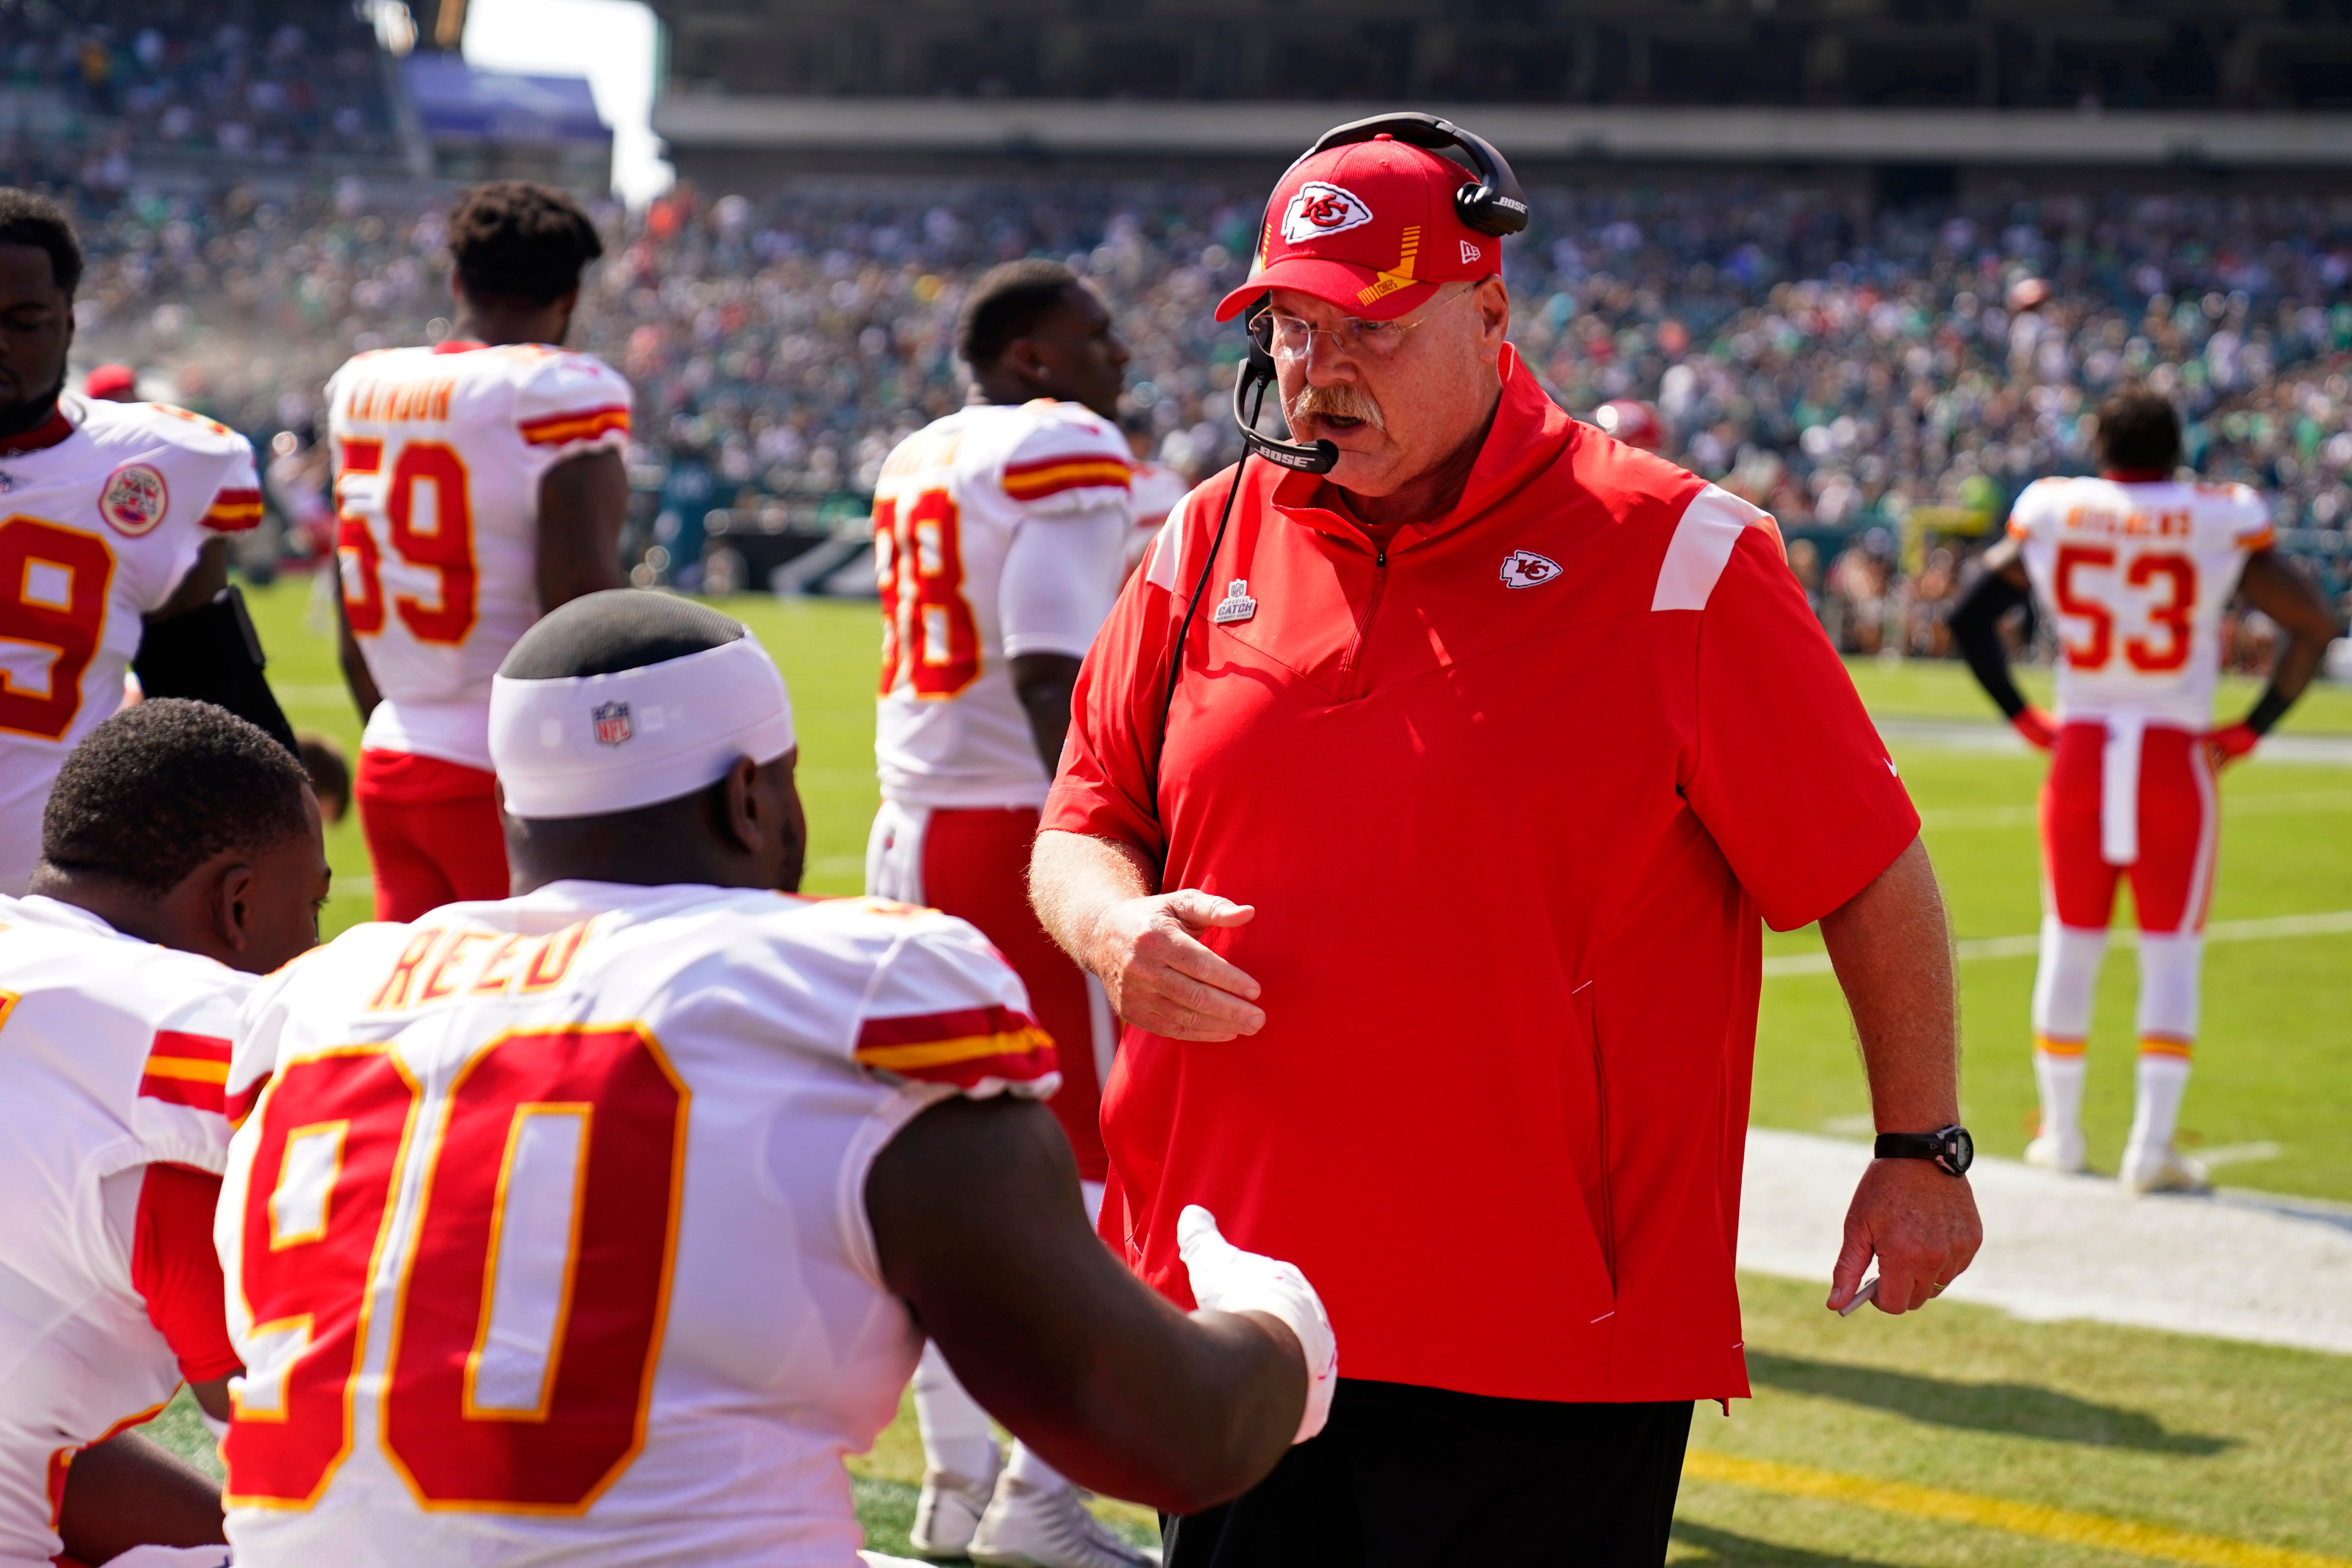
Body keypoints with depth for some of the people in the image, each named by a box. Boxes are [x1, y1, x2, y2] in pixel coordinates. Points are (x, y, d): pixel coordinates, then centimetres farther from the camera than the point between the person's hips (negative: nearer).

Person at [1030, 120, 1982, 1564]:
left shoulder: (1673, 560, -6)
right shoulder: (1211, 547, 8)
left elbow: (1869, 869, -1)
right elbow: (1084, 822, 16)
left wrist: (1922, 1149, 1)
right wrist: (1115, 926, -7)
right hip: (1239, 1288, 5)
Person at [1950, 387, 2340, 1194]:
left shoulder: (2051, 516, 1)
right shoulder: (2219, 527, -5)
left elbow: (1968, 618, 7)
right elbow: (2314, 626, -4)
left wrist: (2025, 718, 10)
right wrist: (2250, 730, 2)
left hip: (2079, 753, 2)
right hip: (2175, 757, -2)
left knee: (2070, 945, 13)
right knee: (2171, 953, 3)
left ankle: (2061, 1133, 22)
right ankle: (2151, 1144, -3)